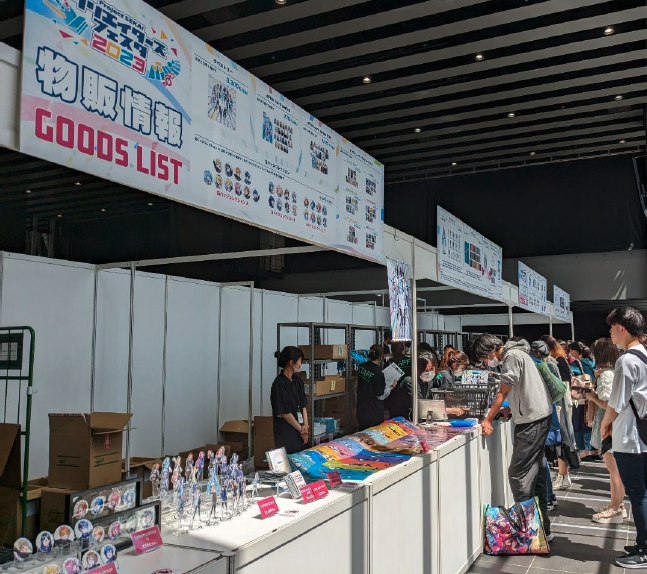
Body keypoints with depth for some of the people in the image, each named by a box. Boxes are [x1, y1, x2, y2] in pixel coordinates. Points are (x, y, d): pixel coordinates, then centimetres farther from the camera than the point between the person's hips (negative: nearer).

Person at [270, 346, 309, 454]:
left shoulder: (298, 380, 8)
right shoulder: (279, 384, -16)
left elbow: (303, 406, 9)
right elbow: (285, 413, -13)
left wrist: (305, 425, -4)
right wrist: (301, 429, -5)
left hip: (298, 432, 7)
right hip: (285, 433, -7)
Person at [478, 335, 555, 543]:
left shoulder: (512, 356, -12)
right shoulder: (517, 354, 18)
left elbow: (502, 393, -13)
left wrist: (488, 420, -10)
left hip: (533, 420, -11)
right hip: (541, 416, 11)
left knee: (518, 474, -9)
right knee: (536, 472, 15)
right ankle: (542, 528, 23)